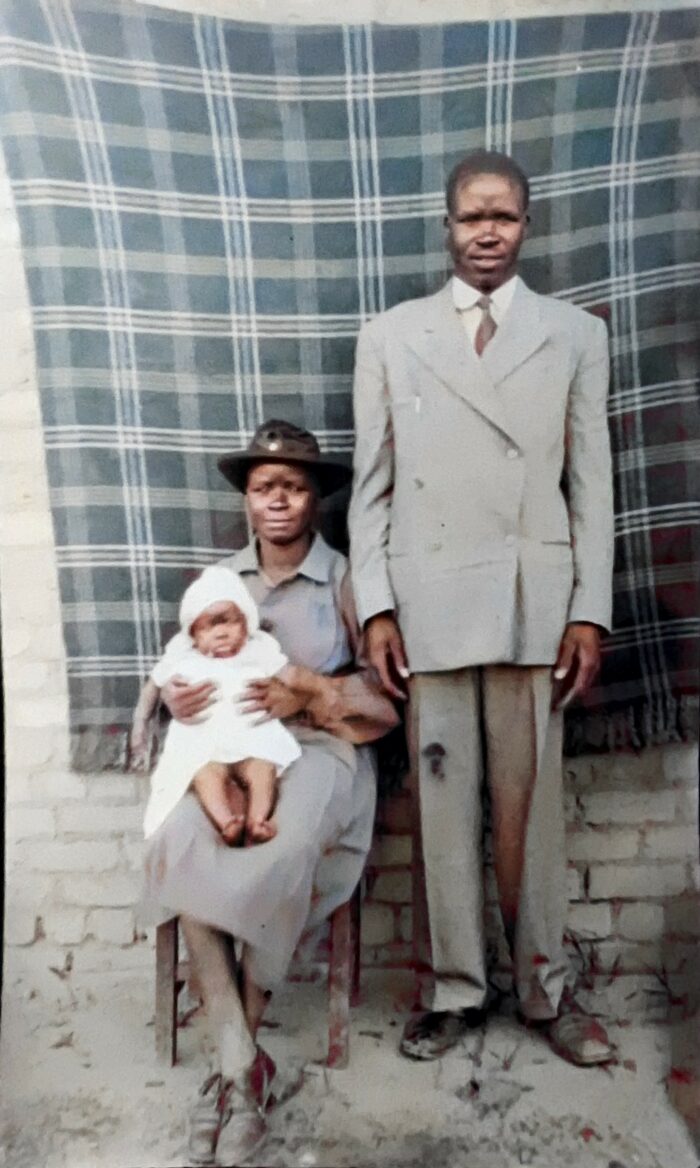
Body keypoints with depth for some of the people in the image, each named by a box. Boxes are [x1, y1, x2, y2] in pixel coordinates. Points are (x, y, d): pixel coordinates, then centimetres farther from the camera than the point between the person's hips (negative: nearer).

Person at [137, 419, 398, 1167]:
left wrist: (309, 700, -15)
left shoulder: (345, 580, 1)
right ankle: (242, 1064, -19)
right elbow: (196, 665, 18)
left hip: (321, 750, -3)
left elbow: (387, 700, 1)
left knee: (275, 865, -33)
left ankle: (236, 1062, -8)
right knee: (176, 850, -29)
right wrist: (177, 696, -6)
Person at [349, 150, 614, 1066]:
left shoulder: (575, 334, 10)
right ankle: (458, 990, 22)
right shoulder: (390, 337, 10)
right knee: (445, 801, 7)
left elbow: (592, 482, 5)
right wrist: (375, 606, -2)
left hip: (535, 604, 0)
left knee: (532, 802, 6)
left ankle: (544, 989, 24)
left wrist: (590, 611, -2)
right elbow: (371, 485, 6)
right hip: (430, 604, 0)